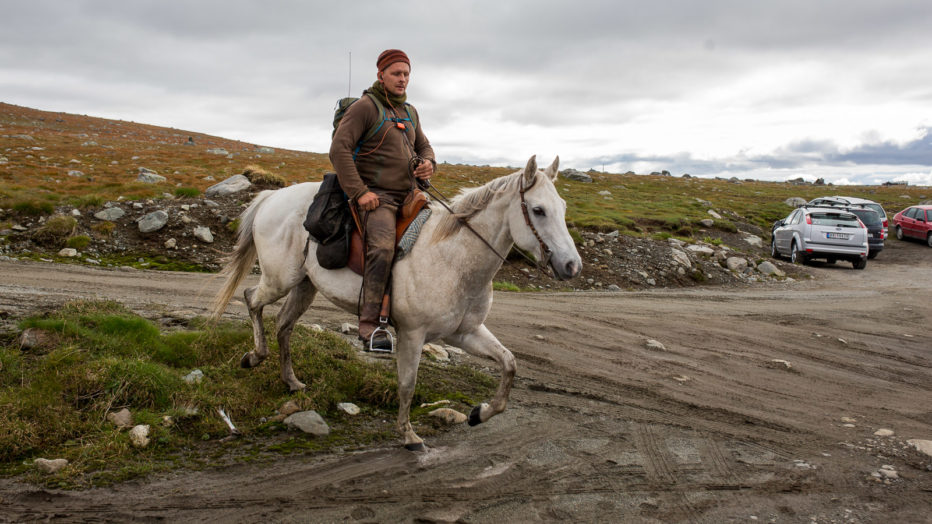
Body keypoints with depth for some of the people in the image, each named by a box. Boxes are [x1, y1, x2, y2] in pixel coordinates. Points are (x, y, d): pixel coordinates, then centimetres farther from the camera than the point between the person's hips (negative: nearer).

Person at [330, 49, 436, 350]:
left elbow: (423, 146, 27)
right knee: (383, 248, -30)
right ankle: (369, 325, -28)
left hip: (407, 195, 8)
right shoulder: (365, 107, -4)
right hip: (376, 196, -8)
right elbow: (339, 149, -12)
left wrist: (428, 163, 0)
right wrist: (359, 192, -19)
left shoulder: (409, 112, 19)